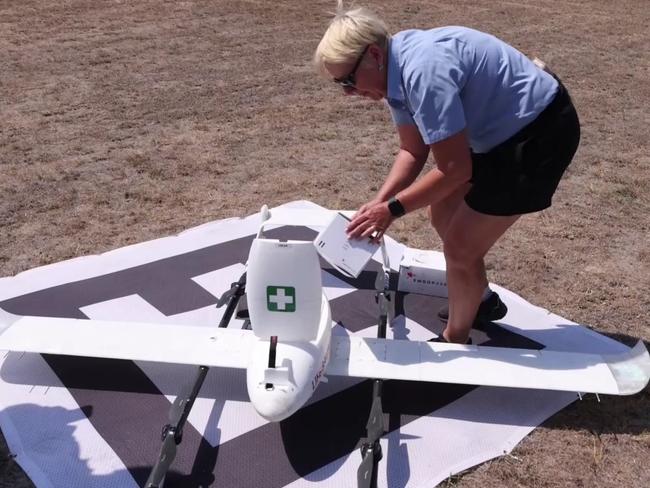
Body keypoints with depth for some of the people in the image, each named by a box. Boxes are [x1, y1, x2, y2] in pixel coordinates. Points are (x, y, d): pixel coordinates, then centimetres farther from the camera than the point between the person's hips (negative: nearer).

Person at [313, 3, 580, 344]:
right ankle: (480, 300, 40)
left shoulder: (423, 72, -31)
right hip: (501, 128, 9)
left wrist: (393, 209, -19)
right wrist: (378, 203, -6)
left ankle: (454, 341, 19)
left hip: (540, 133, -9)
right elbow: (413, 151, 6)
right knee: (443, 214, 18)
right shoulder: (397, 68, -2)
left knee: (461, 244, -5)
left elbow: (454, 169, -27)